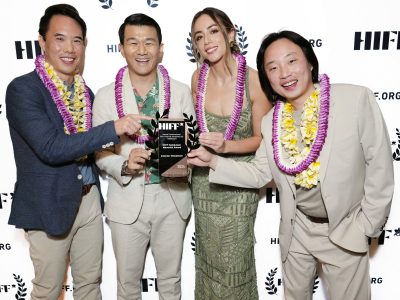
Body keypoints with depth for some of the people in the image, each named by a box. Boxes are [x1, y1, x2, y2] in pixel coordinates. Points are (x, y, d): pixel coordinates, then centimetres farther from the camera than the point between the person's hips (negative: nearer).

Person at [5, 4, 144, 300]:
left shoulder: (86, 91, 6)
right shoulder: (22, 89, -14)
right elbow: (50, 148, -25)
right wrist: (114, 128, -26)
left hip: (90, 199, 6)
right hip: (50, 205, -5)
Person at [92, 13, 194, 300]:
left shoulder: (181, 91, -2)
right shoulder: (106, 96, -4)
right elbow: (100, 152, -3)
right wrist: (124, 165, -22)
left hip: (172, 197, 1)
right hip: (127, 200, 0)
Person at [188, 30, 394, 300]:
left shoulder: (356, 99, -18)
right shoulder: (270, 122, -4)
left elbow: (380, 166, -13)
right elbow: (259, 173, 1)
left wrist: (366, 225, -9)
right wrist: (212, 161, -10)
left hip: (345, 232, -3)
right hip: (297, 229, 4)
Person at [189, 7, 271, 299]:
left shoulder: (254, 80, -16)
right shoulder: (198, 77, -4)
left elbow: (263, 138, -9)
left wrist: (226, 145, -24)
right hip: (204, 179, 4)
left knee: (235, 259, 8)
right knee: (209, 255, 18)